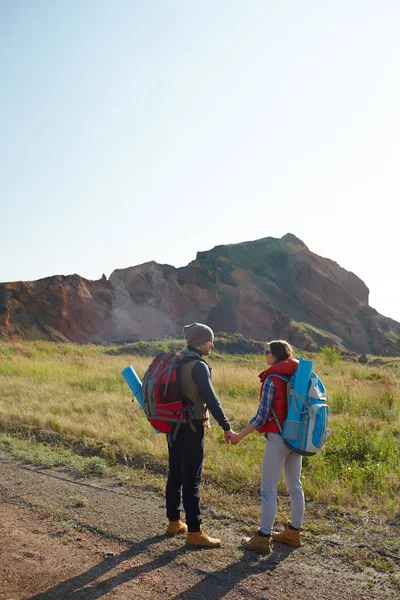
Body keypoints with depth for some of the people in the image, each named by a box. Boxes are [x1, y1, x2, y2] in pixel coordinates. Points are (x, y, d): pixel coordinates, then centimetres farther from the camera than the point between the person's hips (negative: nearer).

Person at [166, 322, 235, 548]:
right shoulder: (198, 366, -17)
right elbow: (211, 398, -23)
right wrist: (226, 427, -20)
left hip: (174, 426, 9)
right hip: (191, 429, -9)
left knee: (175, 475, 16)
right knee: (192, 480, -3)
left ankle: (174, 522, 28)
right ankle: (194, 532, 4)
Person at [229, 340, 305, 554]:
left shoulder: (272, 379, -14)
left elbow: (262, 416, -15)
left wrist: (240, 436, -8)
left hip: (278, 437, -8)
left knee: (269, 489, 1)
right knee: (295, 486, 17)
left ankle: (262, 539, 8)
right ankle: (293, 533, 29)